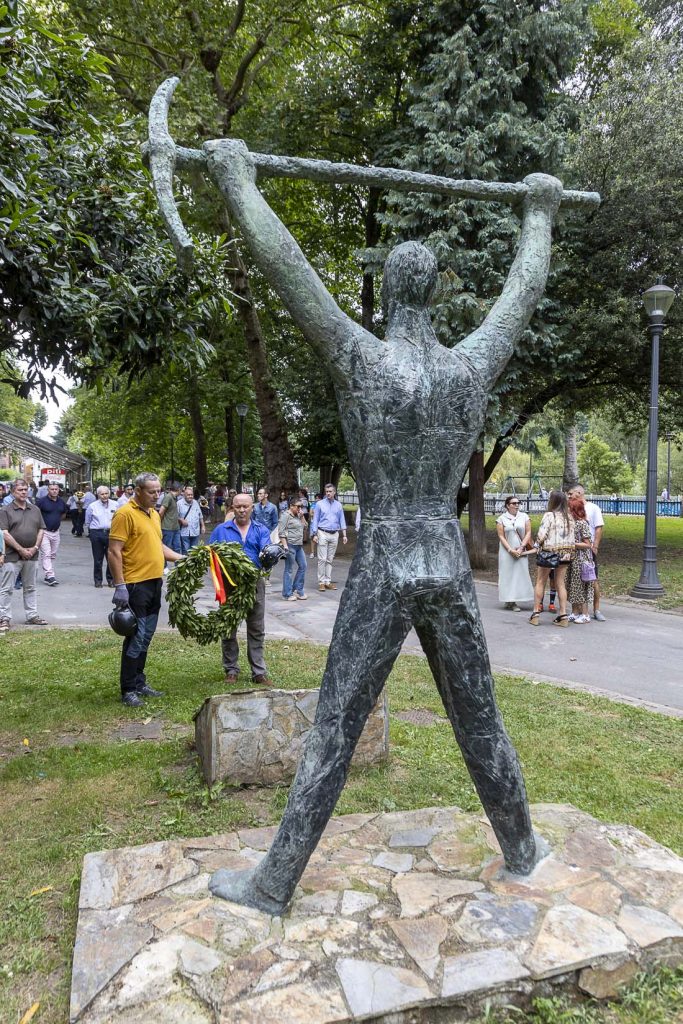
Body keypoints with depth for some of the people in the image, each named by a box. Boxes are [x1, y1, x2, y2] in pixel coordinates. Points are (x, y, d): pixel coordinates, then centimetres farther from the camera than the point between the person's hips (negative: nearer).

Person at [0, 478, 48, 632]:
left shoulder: (35, 510, 11)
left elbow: (41, 530, 11)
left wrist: (35, 547, -4)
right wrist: (21, 550, -14)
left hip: (32, 555, 5)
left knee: (30, 588, 13)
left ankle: (32, 616, 21)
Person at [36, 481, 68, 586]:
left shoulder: (61, 501, 7)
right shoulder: (42, 501, -10)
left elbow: (64, 513, 25)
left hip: (56, 532, 6)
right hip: (44, 531, -6)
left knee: (52, 555, 10)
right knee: (46, 554, -10)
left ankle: (46, 575, 20)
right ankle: (50, 576, -14)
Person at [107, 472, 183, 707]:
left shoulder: (154, 514, 14)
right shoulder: (125, 514, -13)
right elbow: (114, 551, -17)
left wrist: (181, 558, 17)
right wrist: (119, 585, -20)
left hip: (155, 582, 9)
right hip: (135, 585, -9)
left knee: (145, 637, 15)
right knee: (136, 638, -4)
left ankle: (139, 683, 27)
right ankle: (128, 690, 7)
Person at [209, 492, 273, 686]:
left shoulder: (261, 530, 6)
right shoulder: (221, 530, 6)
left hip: (255, 583, 0)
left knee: (256, 630, 5)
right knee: (228, 629, 8)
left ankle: (259, 672, 12)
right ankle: (231, 670, 21)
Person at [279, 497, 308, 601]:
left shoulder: (297, 515, 16)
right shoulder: (286, 515, -9)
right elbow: (281, 532, -14)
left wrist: (302, 516, 6)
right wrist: (285, 545, -20)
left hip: (299, 545, 9)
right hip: (290, 545, -9)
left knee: (302, 566, 9)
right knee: (289, 569, -2)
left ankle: (297, 590, 18)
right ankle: (288, 594, 6)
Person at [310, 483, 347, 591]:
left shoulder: (338, 505, 10)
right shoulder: (320, 504, 2)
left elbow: (342, 520, 12)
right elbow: (315, 520, 1)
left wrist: (344, 535, 6)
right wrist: (314, 534, -6)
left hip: (334, 534, 3)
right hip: (323, 533, -3)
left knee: (330, 560, 7)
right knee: (322, 559, -6)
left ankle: (328, 581, 12)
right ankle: (321, 582, 0)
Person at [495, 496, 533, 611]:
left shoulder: (524, 517, 6)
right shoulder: (501, 519, 1)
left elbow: (528, 533, 2)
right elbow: (501, 536, -3)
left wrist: (521, 548, -9)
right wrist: (510, 550, -12)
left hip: (521, 551, 2)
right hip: (506, 551, -2)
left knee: (520, 574, -1)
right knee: (507, 574, -3)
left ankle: (513, 601, 4)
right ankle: (509, 601, 0)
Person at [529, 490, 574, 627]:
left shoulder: (549, 515, -14)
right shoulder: (569, 517, 4)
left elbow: (541, 535, -17)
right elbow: (572, 538, 3)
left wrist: (538, 544, 2)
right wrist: (568, 553, 11)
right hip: (565, 553, 5)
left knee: (540, 583, 8)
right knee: (561, 584, 12)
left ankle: (536, 613, 11)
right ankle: (563, 615, 10)